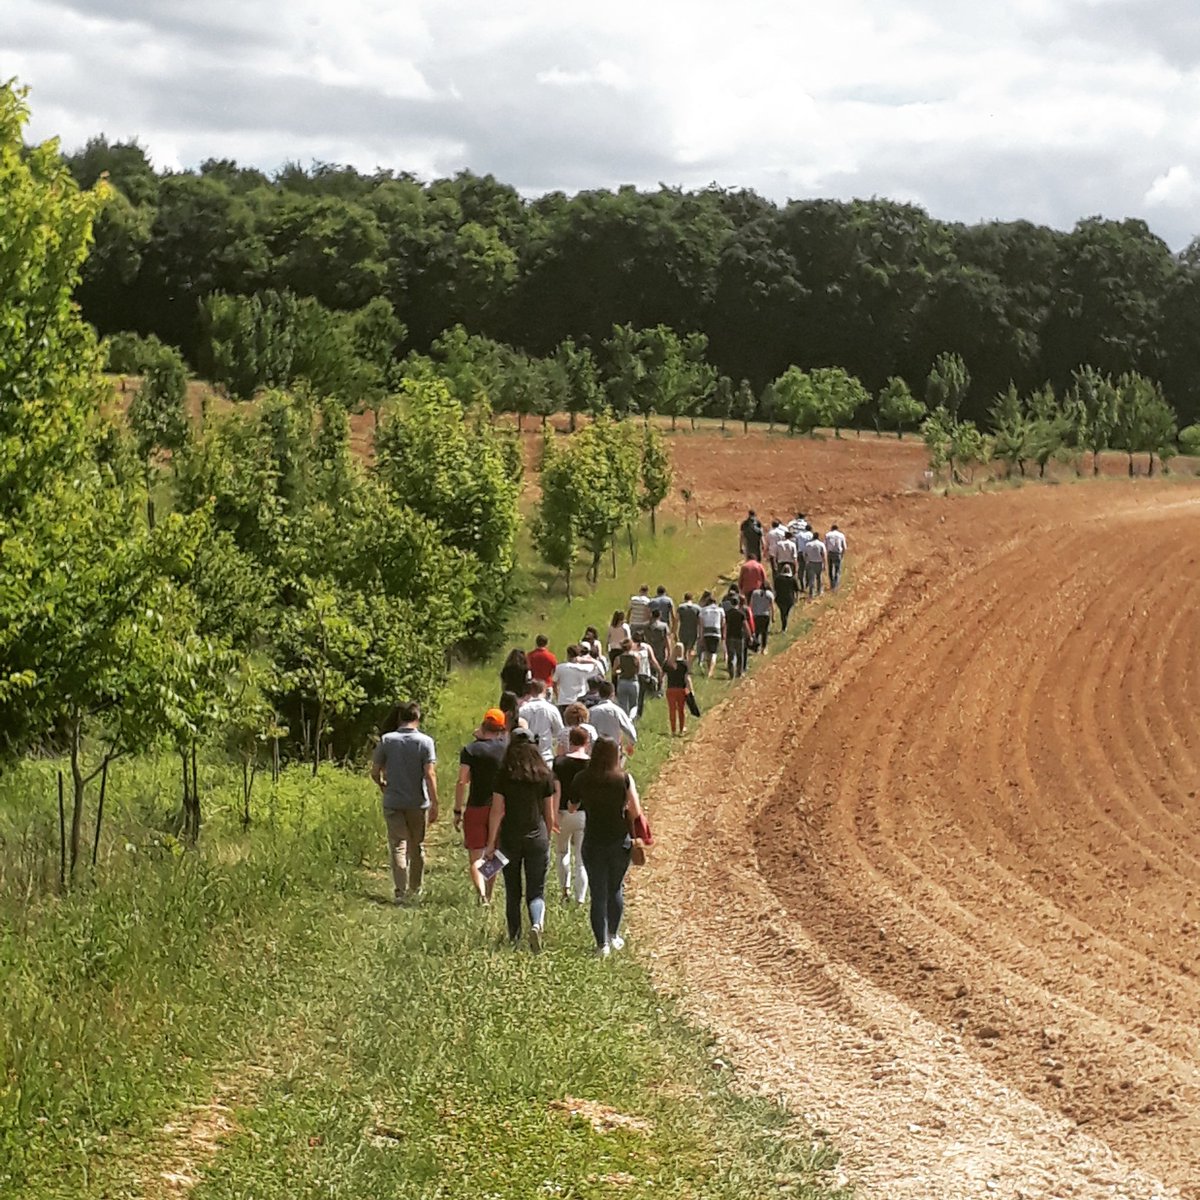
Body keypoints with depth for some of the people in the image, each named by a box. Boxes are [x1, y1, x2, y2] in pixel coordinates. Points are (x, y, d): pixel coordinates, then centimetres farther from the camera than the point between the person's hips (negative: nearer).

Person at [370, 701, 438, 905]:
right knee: (417, 846, 15)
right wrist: (434, 803, -8)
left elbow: (375, 772, 1)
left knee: (398, 846, 2)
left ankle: (401, 891, -8)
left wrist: (382, 786, 22)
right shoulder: (425, 741, -8)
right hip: (418, 803, 0)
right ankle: (415, 890, 27)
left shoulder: (386, 740, -4)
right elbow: (430, 774, -13)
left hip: (393, 802, 0)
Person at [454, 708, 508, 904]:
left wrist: (457, 811, -6)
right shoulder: (506, 748, -1)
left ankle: (481, 895, -18)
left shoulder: (470, 751, -8)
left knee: (475, 856, -1)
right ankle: (488, 896, 25)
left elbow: (462, 782, -12)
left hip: (476, 807, -3)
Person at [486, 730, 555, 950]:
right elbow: (550, 814, 7)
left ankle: (513, 936, 21)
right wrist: (547, 838, 21)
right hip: (537, 838, 1)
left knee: (512, 891, 14)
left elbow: (497, 812, -6)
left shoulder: (503, 776, -5)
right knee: (536, 891, 3)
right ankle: (537, 923, -24)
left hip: (510, 839, 0)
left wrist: (491, 843, -1)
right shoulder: (544, 776, 1)